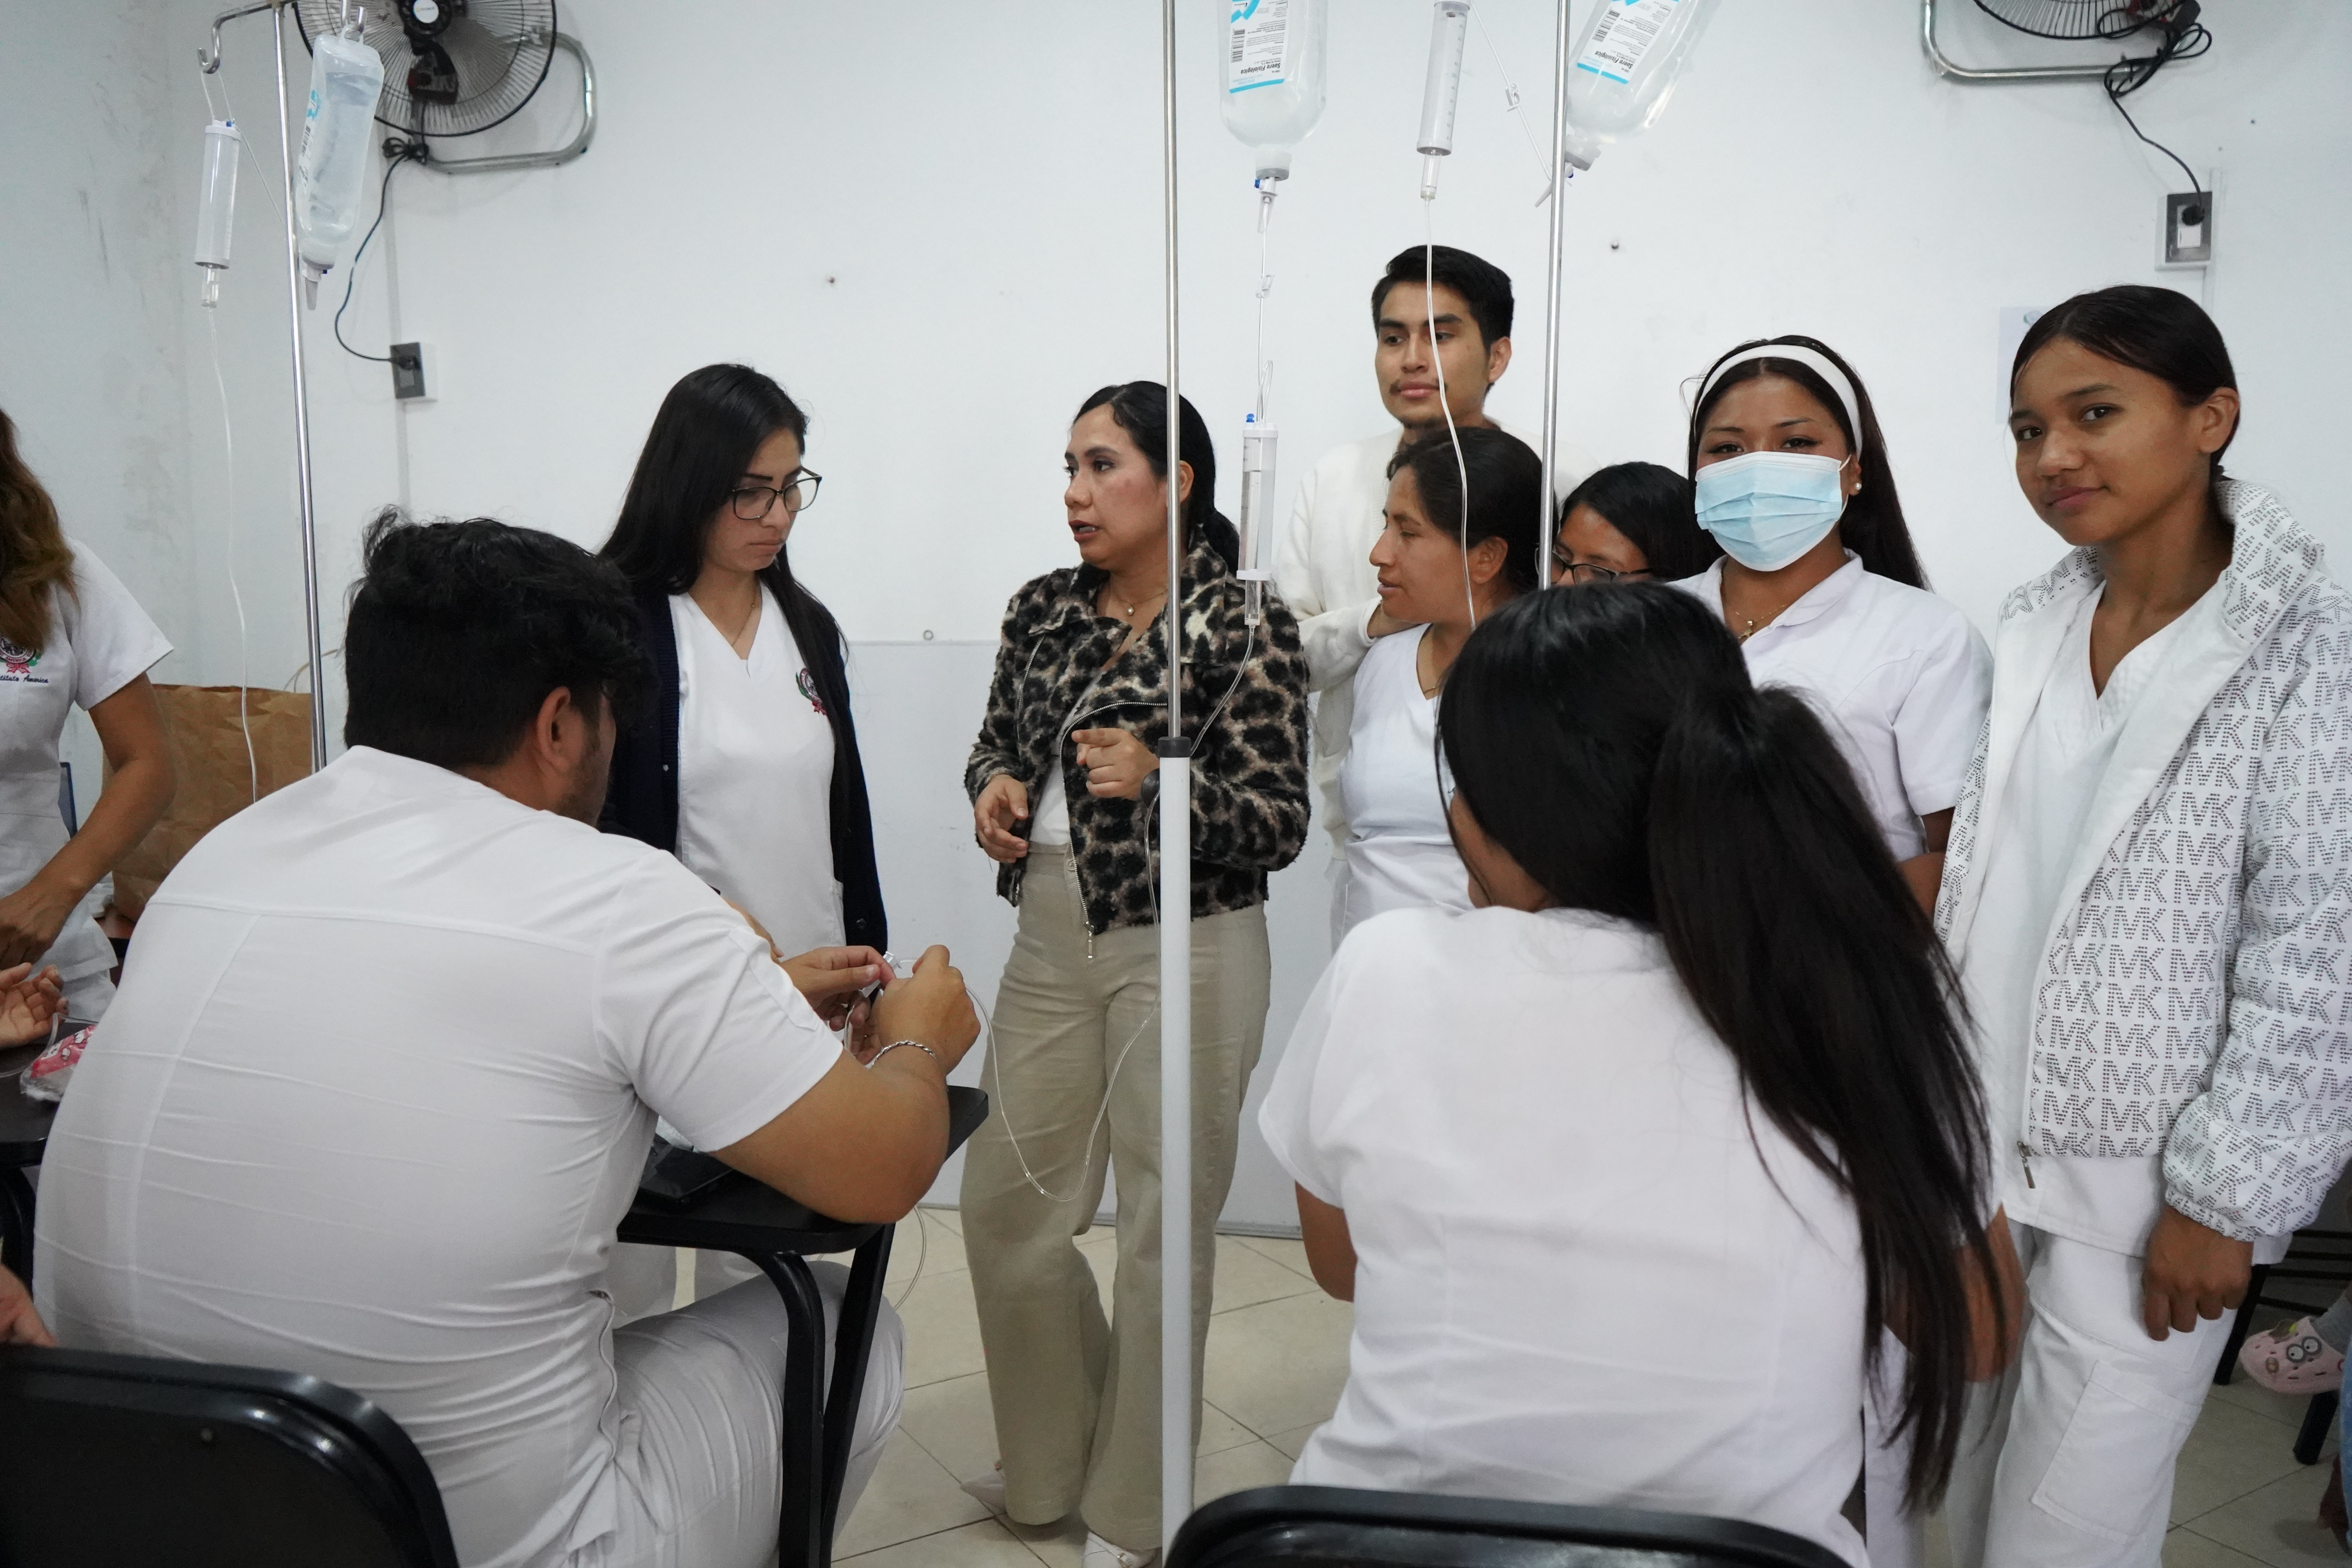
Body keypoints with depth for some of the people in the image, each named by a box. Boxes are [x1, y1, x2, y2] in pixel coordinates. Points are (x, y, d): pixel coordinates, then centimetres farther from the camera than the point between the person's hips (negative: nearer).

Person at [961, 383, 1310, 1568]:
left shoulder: (1247, 628, -10)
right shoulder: (1041, 610, 6)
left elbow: (1277, 826, -12)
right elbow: (998, 742, 18)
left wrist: (1157, 781, -28)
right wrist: (994, 792, -5)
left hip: (1185, 949, -6)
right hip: (1050, 937, 6)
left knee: (1163, 1226, 6)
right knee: (1004, 1202, 12)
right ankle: (1053, 1462, 37)